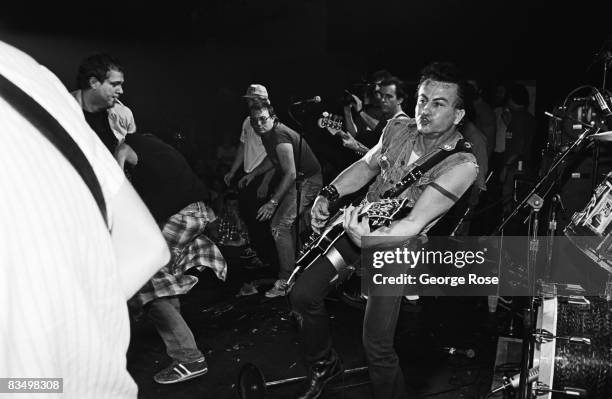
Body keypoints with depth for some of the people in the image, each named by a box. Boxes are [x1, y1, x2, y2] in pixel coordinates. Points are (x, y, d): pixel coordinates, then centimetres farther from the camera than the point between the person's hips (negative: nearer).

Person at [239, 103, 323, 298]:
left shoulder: (280, 137, -25)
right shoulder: (267, 133, 6)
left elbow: (290, 174, -30)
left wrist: (273, 202, -31)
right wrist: (252, 174, 21)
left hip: (306, 181, -11)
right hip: (298, 180, 11)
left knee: (280, 225, -17)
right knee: (287, 224, 19)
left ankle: (286, 282, -12)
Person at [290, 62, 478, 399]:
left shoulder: (462, 164, -23)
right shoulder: (397, 129, -6)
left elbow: (415, 222, -30)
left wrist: (371, 238, -48)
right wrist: (328, 195, -3)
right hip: (361, 220, 6)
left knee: (377, 345, -11)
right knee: (303, 295, 3)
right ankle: (324, 364, 30)